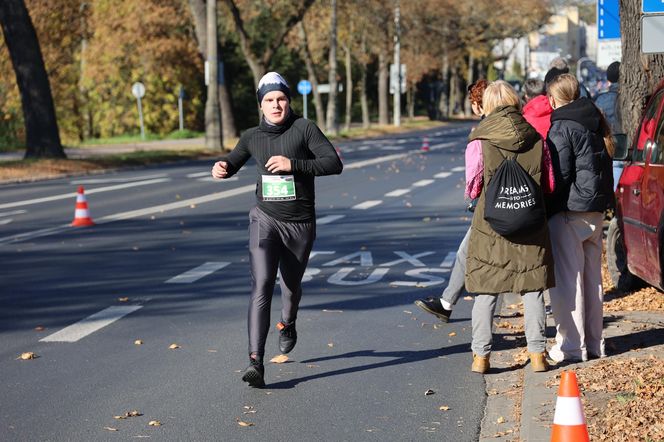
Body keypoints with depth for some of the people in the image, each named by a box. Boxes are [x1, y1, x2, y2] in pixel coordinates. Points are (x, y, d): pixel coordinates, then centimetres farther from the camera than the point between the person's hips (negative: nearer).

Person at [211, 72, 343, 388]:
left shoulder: (304, 128, -6)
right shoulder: (252, 137, 3)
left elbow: (334, 163, -13)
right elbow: (232, 162, 19)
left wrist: (293, 164, -23)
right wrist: (221, 168, -5)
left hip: (300, 223, 0)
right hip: (265, 220, 0)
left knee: (291, 285, 19)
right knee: (262, 285, -18)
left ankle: (287, 324, 55)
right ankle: (255, 362, -23)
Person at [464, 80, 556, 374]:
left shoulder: (479, 142, -9)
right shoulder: (536, 140, 0)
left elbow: (473, 189, -4)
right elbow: (550, 185, 5)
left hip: (491, 226, -2)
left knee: (486, 292, 5)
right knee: (532, 289, 11)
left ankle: (481, 355, 6)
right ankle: (537, 353, 12)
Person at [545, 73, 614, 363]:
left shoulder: (561, 127, -13)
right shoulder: (595, 123, 13)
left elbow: (559, 176, -18)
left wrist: (544, 210, -12)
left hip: (570, 211, -9)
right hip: (597, 209, 9)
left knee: (567, 279, -3)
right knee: (592, 277, 15)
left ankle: (572, 345, -2)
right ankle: (594, 343, 22)